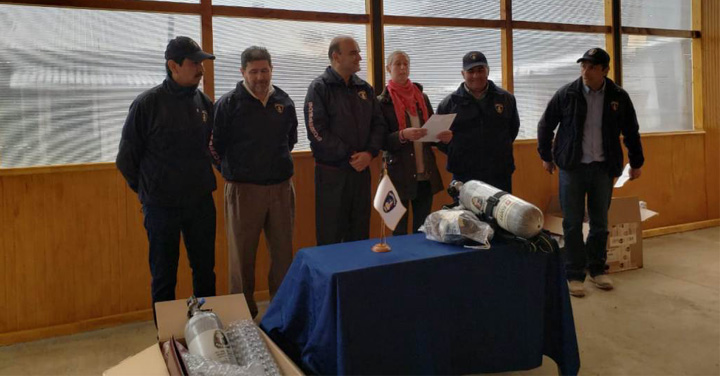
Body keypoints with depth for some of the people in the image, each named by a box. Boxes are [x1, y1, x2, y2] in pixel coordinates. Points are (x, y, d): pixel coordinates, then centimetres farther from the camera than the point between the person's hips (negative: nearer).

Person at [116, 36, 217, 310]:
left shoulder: (205, 103, 2)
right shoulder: (147, 104, -12)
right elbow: (126, 158, -4)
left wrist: (202, 182, 12)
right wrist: (148, 191, 4)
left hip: (201, 204, 4)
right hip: (162, 207, -4)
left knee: (206, 272, 14)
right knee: (164, 278, 10)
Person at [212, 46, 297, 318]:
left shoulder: (284, 102, 8)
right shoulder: (228, 103, -4)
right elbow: (217, 145, -1)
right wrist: (234, 171, 5)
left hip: (281, 187, 4)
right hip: (243, 190, -3)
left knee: (283, 253, 10)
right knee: (242, 255, 4)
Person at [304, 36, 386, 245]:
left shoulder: (364, 88, 12)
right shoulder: (320, 88, -5)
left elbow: (378, 124, 10)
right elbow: (317, 131, -14)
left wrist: (370, 153, -9)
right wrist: (350, 156, -14)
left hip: (361, 170, 5)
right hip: (331, 172, -5)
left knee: (360, 232, 13)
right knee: (330, 235, 2)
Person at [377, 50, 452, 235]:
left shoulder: (422, 97, 12)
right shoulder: (383, 102, -2)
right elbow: (382, 141, -7)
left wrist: (443, 136, -8)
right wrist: (402, 135, -26)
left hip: (426, 174, 4)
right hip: (399, 175, -4)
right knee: (399, 231, 5)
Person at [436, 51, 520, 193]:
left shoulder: (506, 99, 7)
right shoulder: (449, 103, 2)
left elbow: (513, 127, 21)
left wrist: (502, 148, 11)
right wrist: (455, 153, 2)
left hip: (500, 176, 2)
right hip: (463, 177, -2)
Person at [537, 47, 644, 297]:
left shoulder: (618, 97, -1)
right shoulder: (566, 94, -6)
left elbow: (631, 132, 10)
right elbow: (545, 125, 6)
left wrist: (636, 163, 15)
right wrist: (546, 156, 10)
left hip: (603, 168, 2)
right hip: (572, 167, -2)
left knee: (600, 223, 10)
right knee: (573, 223, 1)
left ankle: (597, 270, 26)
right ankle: (575, 275, 11)